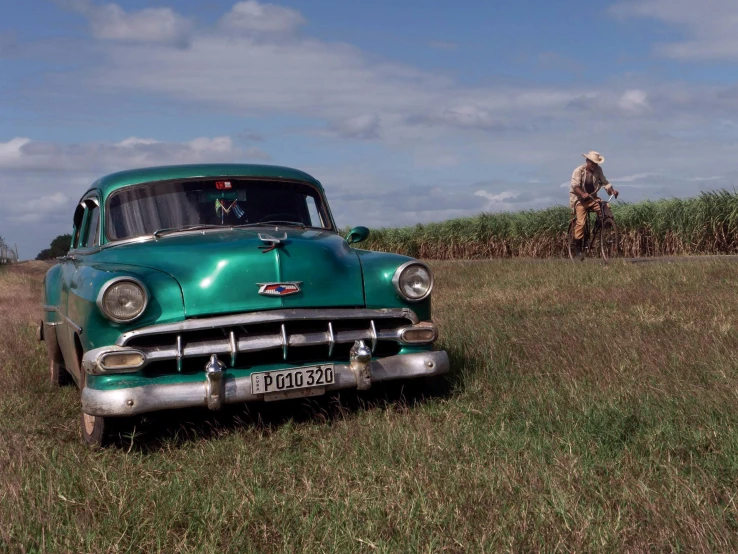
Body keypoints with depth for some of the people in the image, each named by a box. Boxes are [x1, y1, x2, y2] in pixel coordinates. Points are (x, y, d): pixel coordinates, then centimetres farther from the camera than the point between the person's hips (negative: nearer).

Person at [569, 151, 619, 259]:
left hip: (592, 198, 5)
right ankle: (577, 247, -9)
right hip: (580, 200, -5)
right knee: (581, 222, -18)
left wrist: (612, 191, -16)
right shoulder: (578, 171, -13)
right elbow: (575, 185, -23)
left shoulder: (598, 170, 1)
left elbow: (604, 182, 3)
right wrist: (583, 194, -42)